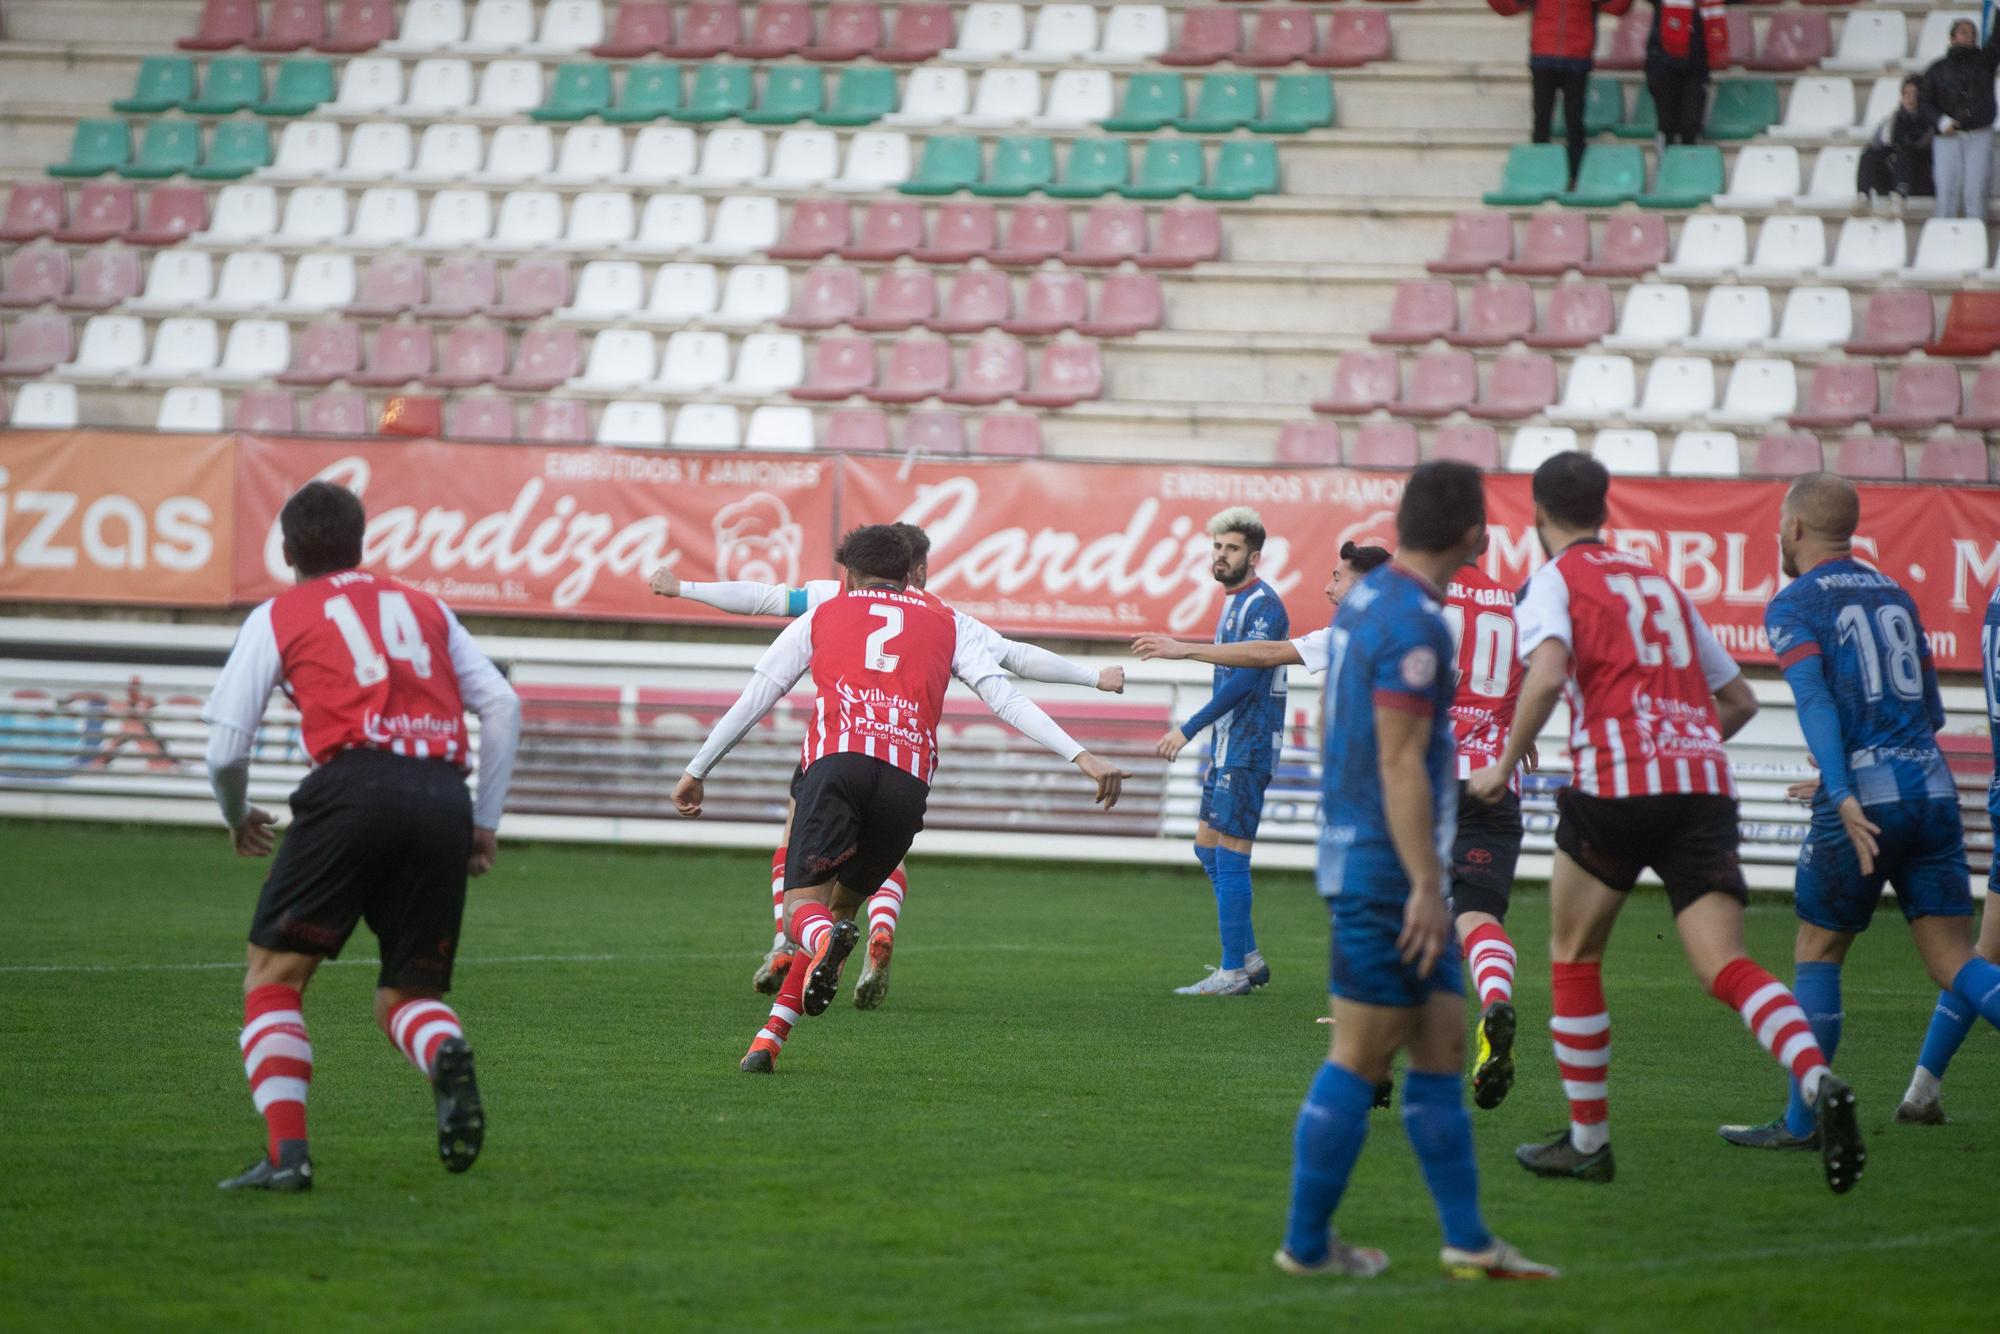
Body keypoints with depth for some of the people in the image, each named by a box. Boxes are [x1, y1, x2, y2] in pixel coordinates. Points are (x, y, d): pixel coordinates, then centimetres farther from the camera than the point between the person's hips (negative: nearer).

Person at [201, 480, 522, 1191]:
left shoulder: (279, 616, 17)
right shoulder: (425, 607, 28)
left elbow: (226, 749, 12)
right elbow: (502, 705, 19)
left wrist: (238, 817, 32)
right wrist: (486, 821, 22)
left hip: (354, 784, -4)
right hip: (444, 799, 4)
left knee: (273, 978, 5)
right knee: (405, 998, 13)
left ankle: (286, 1151, -13)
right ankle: (447, 1054, -23)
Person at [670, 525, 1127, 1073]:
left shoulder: (821, 616, 26)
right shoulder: (944, 624, 27)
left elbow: (751, 702, 27)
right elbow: (1005, 698, 15)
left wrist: (696, 771, 35)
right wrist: (1081, 756, 11)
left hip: (835, 760, -2)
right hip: (909, 776, 2)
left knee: (804, 903, -3)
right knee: (843, 900, 17)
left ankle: (825, 940, -43)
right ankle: (771, 1039, 6)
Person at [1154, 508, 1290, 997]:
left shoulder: (1262, 605, -15)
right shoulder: (1234, 602, 16)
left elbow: (1243, 680, -23)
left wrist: (1188, 730, -22)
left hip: (1249, 747, -10)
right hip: (1229, 746, 10)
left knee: (1230, 856, -9)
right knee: (1207, 847, 13)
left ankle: (1233, 973, -6)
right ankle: (1248, 957, 19)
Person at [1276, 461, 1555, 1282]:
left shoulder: (1364, 602, 12)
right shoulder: (1413, 625, -18)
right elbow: (1400, 764, -21)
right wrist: (1426, 888, -20)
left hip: (1355, 855, 10)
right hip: (1387, 872, -10)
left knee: (1443, 1042, 11)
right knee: (1359, 1060, -3)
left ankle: (1467, 1242, 12)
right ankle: (1307, 1244, 3)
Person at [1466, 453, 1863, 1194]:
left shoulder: (1554, 581, 8)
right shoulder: (1660, 585, 26)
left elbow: (1547, 675, -13)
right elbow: (1740, 701, 30)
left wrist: (1505, 766, -4)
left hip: (1615, 779, -4)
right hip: (1705, 781, 4)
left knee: (1574, 958, 15)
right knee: (1726, 967, -6)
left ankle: (1588, 1140, 17)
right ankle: (1819, 1083, -32)